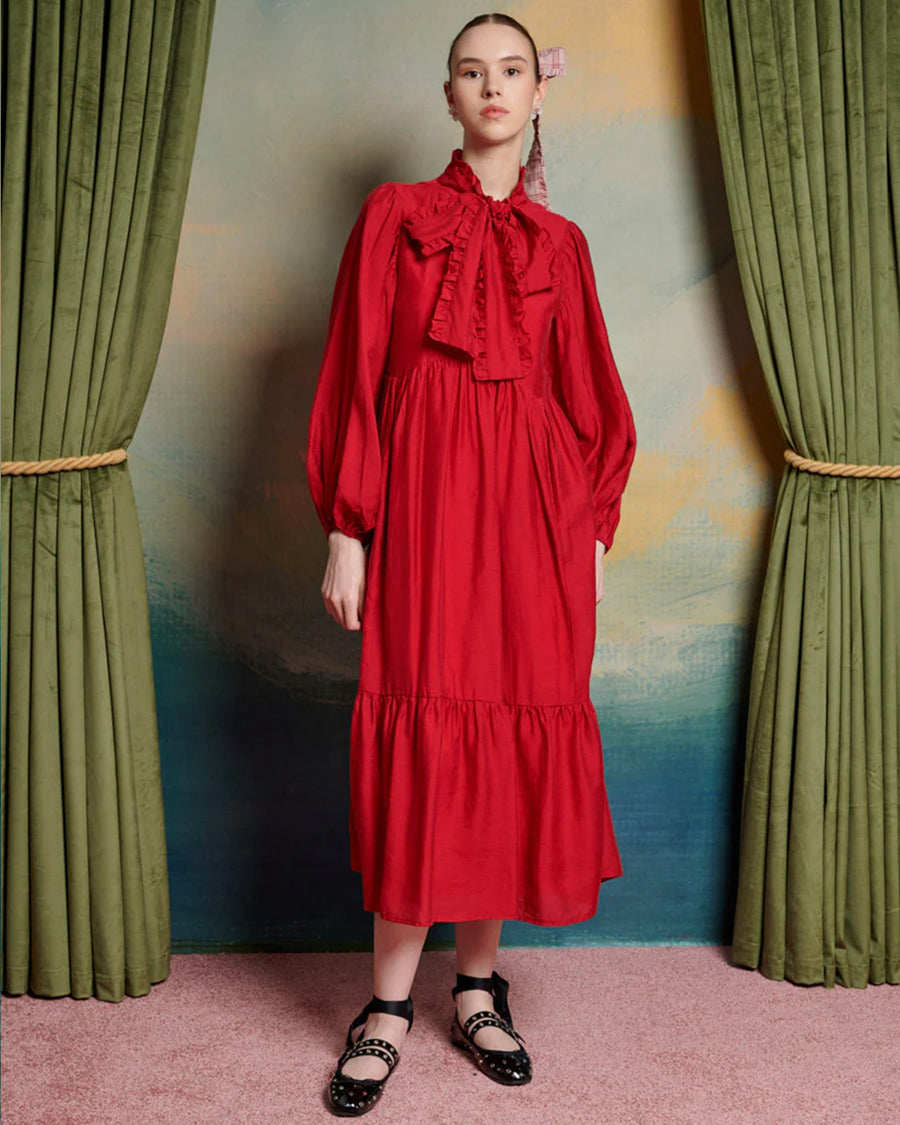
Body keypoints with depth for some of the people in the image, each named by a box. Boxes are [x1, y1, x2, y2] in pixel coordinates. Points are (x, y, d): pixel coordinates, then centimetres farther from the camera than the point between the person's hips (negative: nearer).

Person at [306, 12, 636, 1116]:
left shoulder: (559, 241, 15)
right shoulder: (394, 215, 8)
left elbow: (589, 396, 15)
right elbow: (355, 375, 2)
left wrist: (594, 530, 8)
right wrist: (347, 528, -5)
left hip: (533, 505, 3)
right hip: (423, 497, -2)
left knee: (519, 731, 2)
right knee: (420, 730, -5)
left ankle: (477, 983, 17)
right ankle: (389, 1002, 7)